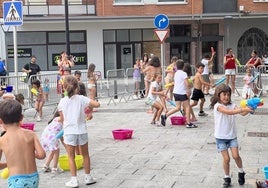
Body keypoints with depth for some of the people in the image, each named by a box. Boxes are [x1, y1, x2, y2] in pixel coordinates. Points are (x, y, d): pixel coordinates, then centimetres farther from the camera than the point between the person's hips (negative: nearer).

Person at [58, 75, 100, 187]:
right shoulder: (81, 99, -5)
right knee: (85, 155, 17)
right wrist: (90, 106, 8)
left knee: (71, 157, 8)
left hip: (69, 132, -1)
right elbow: (97, 104, -12)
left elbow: (62, 119, 2)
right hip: (82, 131, 1)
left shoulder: (62, 101, -3)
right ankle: (88, 177, 25)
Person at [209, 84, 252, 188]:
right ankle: (227, 178, 18)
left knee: (236, 156, -7)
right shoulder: (218, 106, -14)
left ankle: (241, 172, 20)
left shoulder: (232, 105, 1)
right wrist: (243, 109, -37)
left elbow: (242, 113, -13)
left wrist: (248, 109, -34)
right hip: (221, 137, -3)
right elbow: (228, 112, -31)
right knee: (226, 158, -1)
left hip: (232, 135, 3)